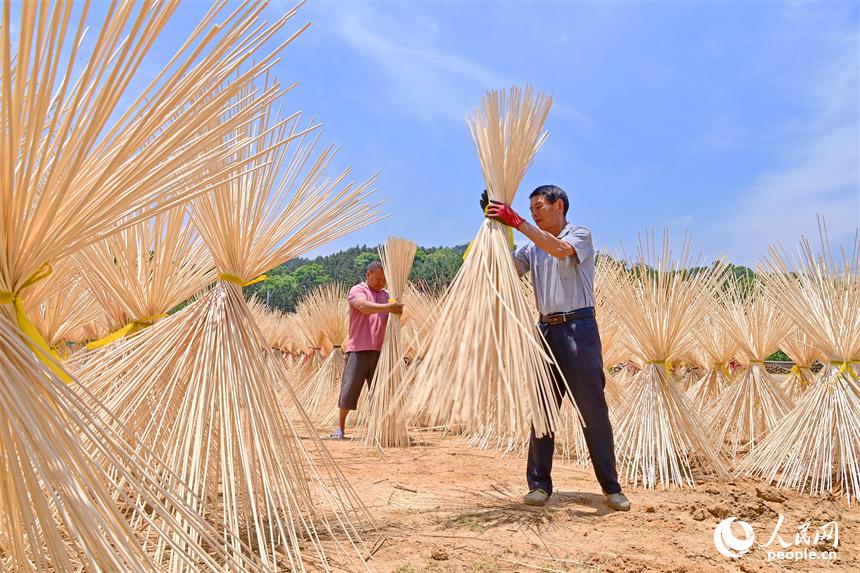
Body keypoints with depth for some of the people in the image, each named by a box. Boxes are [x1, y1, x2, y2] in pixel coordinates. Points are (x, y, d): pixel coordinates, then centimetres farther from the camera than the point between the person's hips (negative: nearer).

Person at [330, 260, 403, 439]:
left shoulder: (385, 295, 18)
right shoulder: (357, 290, 0)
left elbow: (390, 321, 17)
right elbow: (364, 306, -22)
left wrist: (397, 312, -5)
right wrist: (389, 307, -30)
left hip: (379, 350, 5)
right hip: (359, 349, -5)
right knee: (349, 388, -2)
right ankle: (340, 426, 12)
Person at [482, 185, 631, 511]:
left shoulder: (580, 234, 1)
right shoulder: (533, 247, 17)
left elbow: (561, 249, -21)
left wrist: (517, 223, -23)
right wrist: (496, 225, -4)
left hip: (579, 328, -5)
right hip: (546, 329, 5)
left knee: (594, 409, -1)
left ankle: (611, 487, 9)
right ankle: (539, 484, 13)